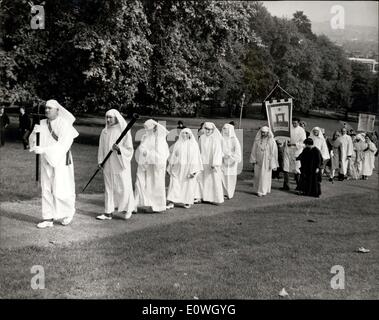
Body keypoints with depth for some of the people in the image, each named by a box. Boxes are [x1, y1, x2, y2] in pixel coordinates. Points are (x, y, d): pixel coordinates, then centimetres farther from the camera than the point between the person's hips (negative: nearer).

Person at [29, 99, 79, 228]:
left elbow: (62, 146, -22)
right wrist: (34, 132, -23)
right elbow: (33, 142, -2)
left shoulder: (65, 125, -13)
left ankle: (69, 212, 24)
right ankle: (48, 218, 11)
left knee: (60, 191, -1)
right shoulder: (42, 124, 4)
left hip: (61, 161, -5)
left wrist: (43, 150, -29)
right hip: (46, 162, 5)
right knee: (46, 190, 4)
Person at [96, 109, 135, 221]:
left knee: (124, 187, 2)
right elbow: (101, 148, 12)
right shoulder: (104, 132, 8)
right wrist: (100, 161, 0)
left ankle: (128, 209, 22)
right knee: (109, 188, 7)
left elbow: (129, 149, -8)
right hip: (108, 165, 4)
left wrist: (119, 149, -25)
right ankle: (108, 212, 13)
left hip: (120, 165, -4)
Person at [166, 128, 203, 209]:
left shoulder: (194, 144, 0)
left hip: (189, 168, -1)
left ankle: (188, 202, 19)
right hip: (178, 168, 1)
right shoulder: (177, 144, 6)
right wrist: (170, 167, 4)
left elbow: (196, 158, -3)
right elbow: (173, 156, 8)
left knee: (189, 185, 5)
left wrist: (194, 170, -11)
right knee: (174, 184, -6)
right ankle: (171, 202, -7)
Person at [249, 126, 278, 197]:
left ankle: (262, 191, 4)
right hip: (258, 161, 4)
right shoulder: (257, 140, 1)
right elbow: (254, 150, 5)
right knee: (257, 175, 7)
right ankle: (257, 190, 20)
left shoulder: (271, 141, -9)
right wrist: (253, 159, -2)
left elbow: (273, 153, -8)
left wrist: (273, 164, -11)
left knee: (264, 176, -3)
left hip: (266, 161, -3)